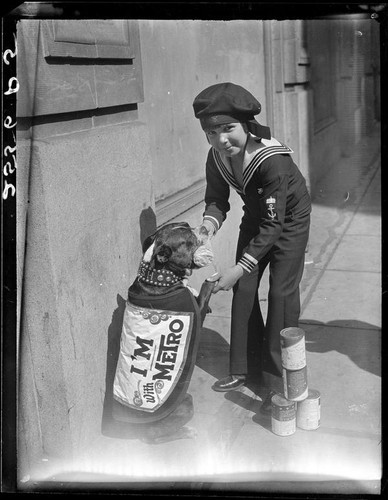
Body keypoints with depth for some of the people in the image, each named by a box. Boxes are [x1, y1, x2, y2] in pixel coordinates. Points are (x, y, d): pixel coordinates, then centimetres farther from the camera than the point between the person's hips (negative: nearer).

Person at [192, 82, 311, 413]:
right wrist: (210, 222, -30)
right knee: (244, 289, 6)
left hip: (289, 220, -6)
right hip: (256, 217, 6)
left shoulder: (272, 161, -38)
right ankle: (246, 369, 21)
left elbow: (273, 225, -35)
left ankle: (279, 382, 2)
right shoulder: (216, 157, -20)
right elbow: (217, 199, -6)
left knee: (281, 293, -9)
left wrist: (239, 268, -38)